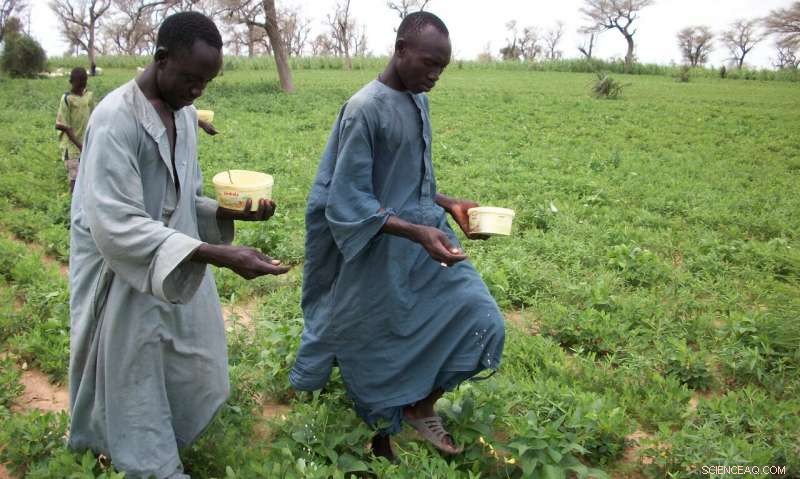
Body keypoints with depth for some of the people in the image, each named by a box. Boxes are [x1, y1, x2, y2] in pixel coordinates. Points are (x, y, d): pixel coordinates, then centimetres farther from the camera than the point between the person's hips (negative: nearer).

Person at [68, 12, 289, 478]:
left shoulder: (185, 114, 2)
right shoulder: (116, 119, -23)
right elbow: (116, 225, -29)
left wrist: (234, 211, -9)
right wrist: (220, 255, -37)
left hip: (176, 267, 8)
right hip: (125, 278, -7)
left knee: (188, 373, 19)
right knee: (137, 381, 10)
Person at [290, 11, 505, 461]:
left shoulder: (418, 102, 6)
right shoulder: (365, 109, -19)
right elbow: (349, 202, -20)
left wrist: (449, 204, 0)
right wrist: (417, 233, -29)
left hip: (425, 240, 8)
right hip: (382, 252, -7)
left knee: (480, 319, 4)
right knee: (380, 354, 9)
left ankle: (420, 407, 24)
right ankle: (381, 439, 35)